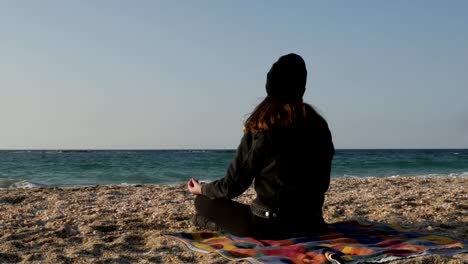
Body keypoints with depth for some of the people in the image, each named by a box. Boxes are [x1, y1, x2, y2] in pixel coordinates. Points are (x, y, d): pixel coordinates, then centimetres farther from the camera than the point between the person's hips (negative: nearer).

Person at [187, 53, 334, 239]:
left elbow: (233, 185, -7)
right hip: (310, 224, 5)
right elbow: (322, 184, 8)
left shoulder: (260, 129, -13)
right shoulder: (319, 126, -1)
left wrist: (201, 189, 13)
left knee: (204, 202, 11)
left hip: (270, 226, -5)